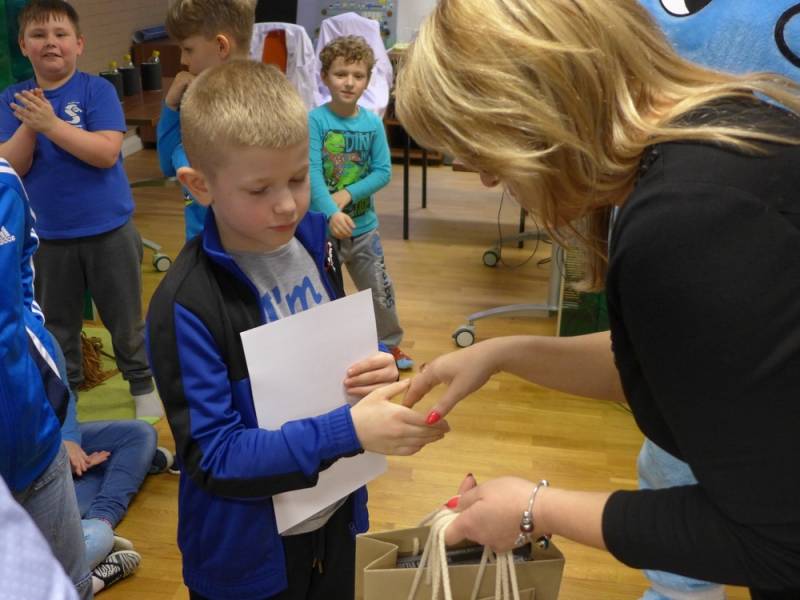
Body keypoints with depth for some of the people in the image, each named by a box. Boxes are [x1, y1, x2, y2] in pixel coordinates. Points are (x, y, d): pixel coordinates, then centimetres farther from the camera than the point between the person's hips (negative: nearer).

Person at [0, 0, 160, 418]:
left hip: (109, 230, -3)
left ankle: (142, 384, 32)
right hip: (48, 237, 3)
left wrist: (50, 123, -26)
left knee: (125, 320, 12)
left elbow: (106, 152, -20)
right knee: (57, 325, 18)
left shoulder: (97, 89, -9)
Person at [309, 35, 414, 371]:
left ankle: (389, 343, 35)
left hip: (363, 226, 3)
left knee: (380, 291, 15)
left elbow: (383, 172, -5)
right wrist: (331, 213, -35)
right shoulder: (315, 121, -14)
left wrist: (348, 194, -19)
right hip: (322, 226, -3)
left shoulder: (373, 123, -3)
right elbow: (311, 173, -22)